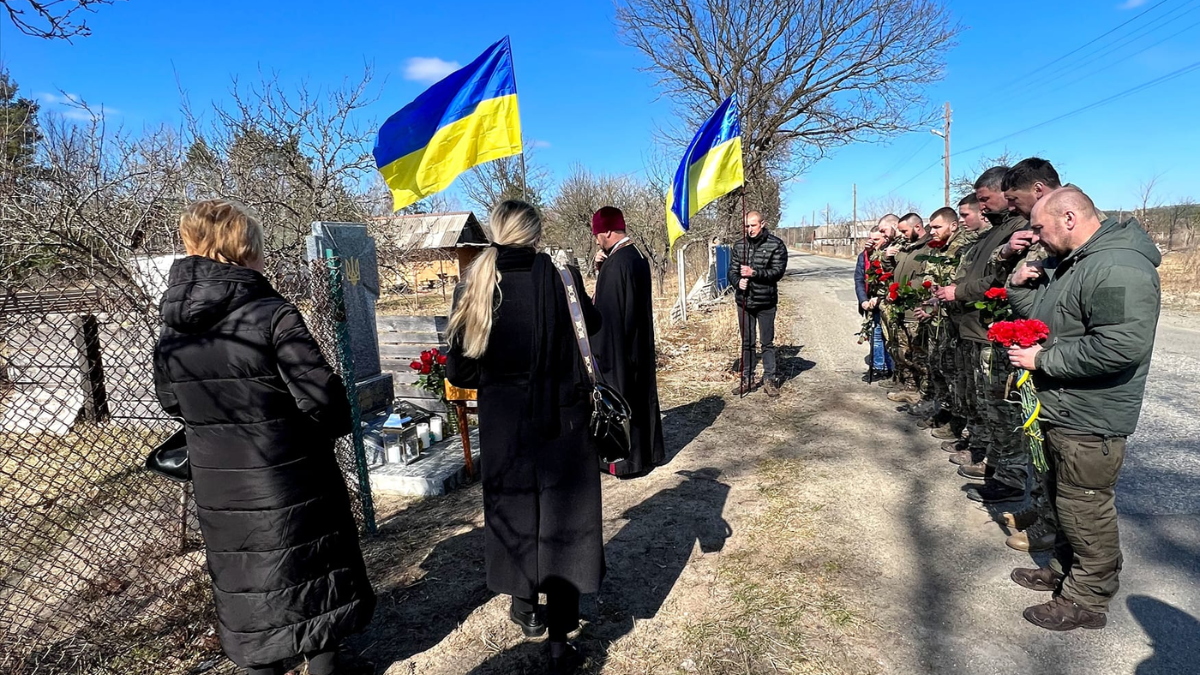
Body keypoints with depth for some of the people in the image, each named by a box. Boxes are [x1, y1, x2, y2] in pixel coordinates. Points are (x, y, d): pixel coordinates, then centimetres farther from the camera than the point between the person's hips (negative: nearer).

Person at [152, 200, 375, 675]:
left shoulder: (172, 329, -3)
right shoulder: (273, 316, -22)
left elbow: (172, 403, 9)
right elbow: (321, 396, -22)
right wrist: (333, 428, -2)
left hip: (219, 489, 5)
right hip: (290, 484, -5)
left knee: (246, 583, 20)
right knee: (310, 571, 16)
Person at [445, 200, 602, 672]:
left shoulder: (474, 284, -6)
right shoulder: (557, 275, -12)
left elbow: (459, 371, -4)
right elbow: (592, 325, 6)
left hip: (504, 426, 2)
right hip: (561, 424, -2)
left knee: (513, 512, 22)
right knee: (562, 520, 10)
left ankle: (525, 607, 42)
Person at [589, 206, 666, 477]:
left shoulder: (617, 263, -21)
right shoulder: (637, 256, 8)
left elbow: (607, 310, -21)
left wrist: (597, 348, -15)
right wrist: (603, 268, 3)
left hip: (618, 346, -9)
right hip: (639, 343, 9)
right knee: (641, 394, 17)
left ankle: (625, 459, 15)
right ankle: (647, 451, 30)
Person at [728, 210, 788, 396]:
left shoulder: (776, 245, -5)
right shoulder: (739, 246, 6)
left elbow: (777, 271, -12)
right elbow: (731, 271, 7)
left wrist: (754, 272, -23)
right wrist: (738, 281, -14)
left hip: (766, 302, -3)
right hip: (744, 302, 3)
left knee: (767, 343, 6)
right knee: (747, 343, 12)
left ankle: (769, 379, 17)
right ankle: (747, 379, 22)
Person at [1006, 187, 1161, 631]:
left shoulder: (1118, 269, -23)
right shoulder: (1075, 263, 11)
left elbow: (1122, 346, -32)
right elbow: (1044, 312, 18)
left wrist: (1043, 359, -23)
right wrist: (1015, 281, 3)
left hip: (1089, 421, -10)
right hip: (1063, 411, 10)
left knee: (1085, 511, 4)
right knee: (1062, 498, 23)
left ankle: (1087, 600, 21)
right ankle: (1066, 570, 40)